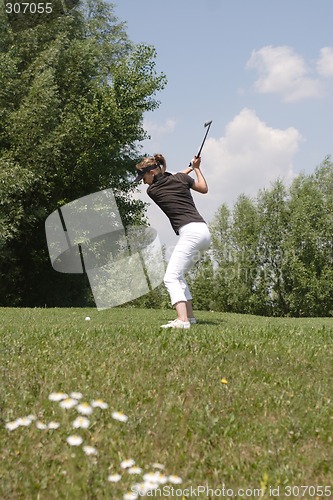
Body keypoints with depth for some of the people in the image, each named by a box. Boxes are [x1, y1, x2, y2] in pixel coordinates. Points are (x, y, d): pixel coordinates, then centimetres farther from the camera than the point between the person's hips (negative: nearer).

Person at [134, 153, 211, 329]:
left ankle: (182, 320, -32)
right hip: (204, 231, 8)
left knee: (171, 278, -15)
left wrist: (188, 169, 32)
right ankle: (189, 315, 19)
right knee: (178, 275, 20)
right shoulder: (180, 178, 11)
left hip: (190, 233, -8)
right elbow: (204, 188, 24)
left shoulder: (151, 191, 1)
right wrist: (196, 168, 35)